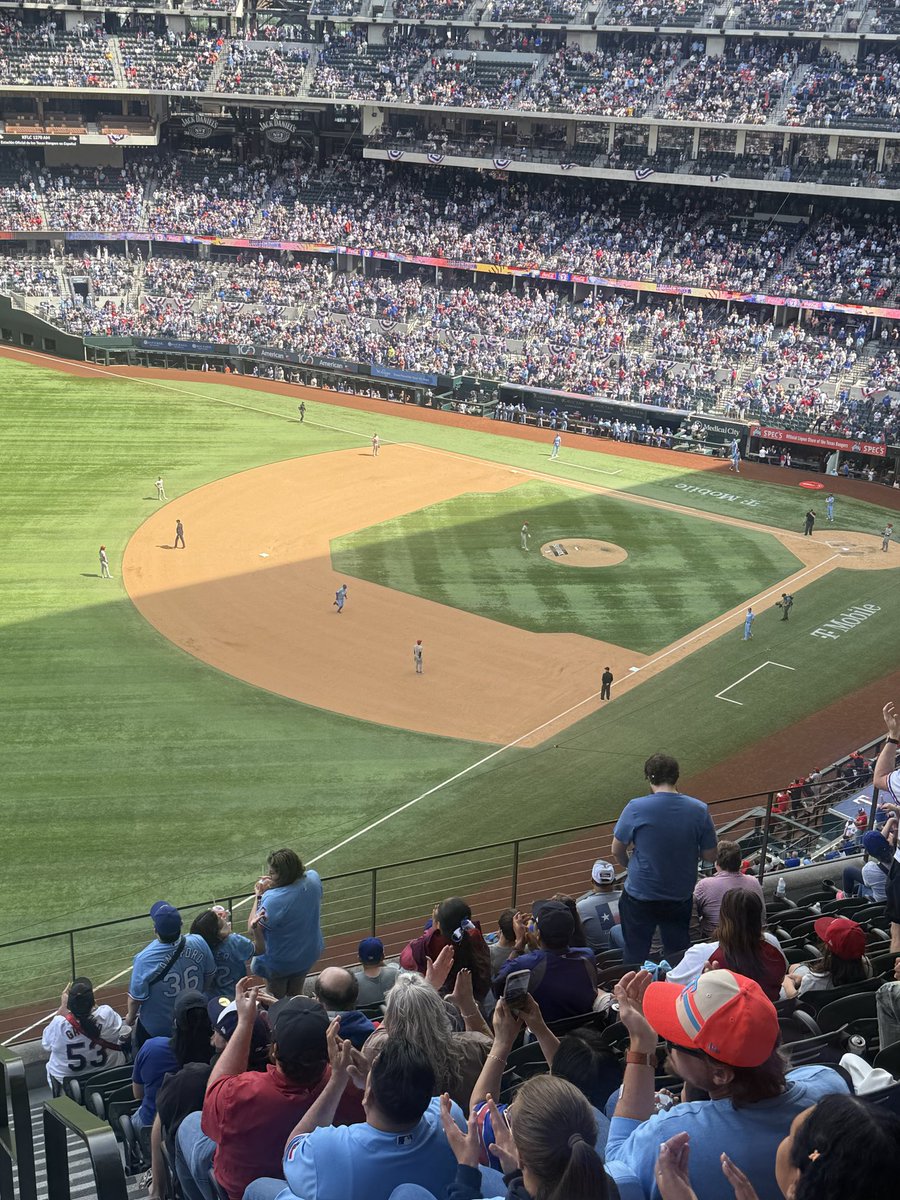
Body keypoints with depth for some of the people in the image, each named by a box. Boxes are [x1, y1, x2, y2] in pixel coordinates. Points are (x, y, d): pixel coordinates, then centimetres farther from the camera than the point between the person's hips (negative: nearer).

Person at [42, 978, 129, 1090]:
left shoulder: (59, 1023, -31)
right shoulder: (107, 1014, -29)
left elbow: (46, 1044, -7)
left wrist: (62, 1006, -7)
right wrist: (94, 1004, -4)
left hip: (67, 1078, 0)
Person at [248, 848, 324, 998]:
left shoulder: (273, 900, -40)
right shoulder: (313, 878, -20)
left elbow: (252, 930, -28)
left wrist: (258, 896, -23)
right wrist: (275, 885, -9)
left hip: (279, 962, -5)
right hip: (308, 954, 6)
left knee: (277, 1000, 24)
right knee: (296, 995, 29)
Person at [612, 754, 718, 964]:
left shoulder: (635, 808, -16)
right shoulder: (699, 810, -11)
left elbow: (617, 851, -5)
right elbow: (709, 856, -3)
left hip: (640, 895, -2)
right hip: (681, 897, 2)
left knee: (635, 956, 16)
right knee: (678, 954, 20)